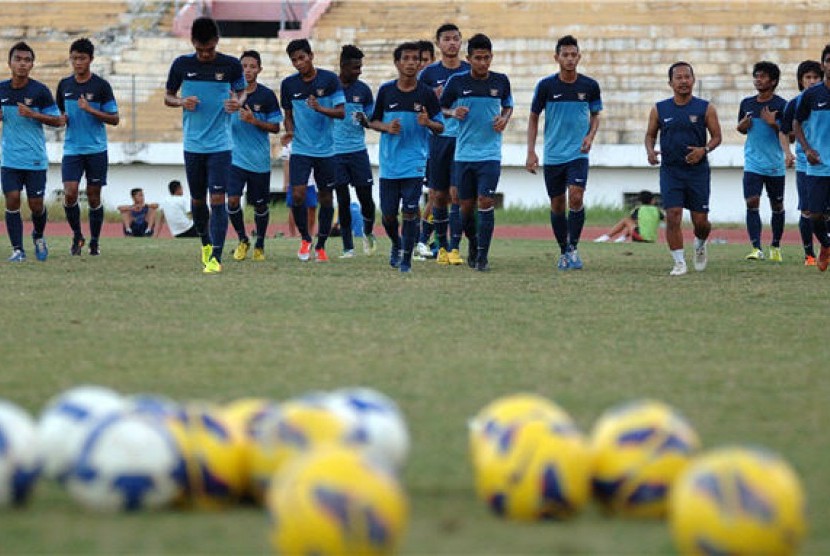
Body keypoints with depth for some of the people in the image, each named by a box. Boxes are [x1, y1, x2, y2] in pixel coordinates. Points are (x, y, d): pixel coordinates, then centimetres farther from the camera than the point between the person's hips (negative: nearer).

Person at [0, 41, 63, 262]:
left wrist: (33, 115, -17)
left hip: (35, 159, -2)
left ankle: (39, 236, 32)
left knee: (36, 205, 1)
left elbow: (58, 120, -3)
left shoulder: (39, 91, -7)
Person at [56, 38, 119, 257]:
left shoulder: (101, 86, -4)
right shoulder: (64, 85, 7)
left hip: (96, 150, -2)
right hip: (72, 148, 2)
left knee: (94, 196, 3)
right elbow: (58, 113, 22)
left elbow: (114, 119, -5)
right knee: (70, 193, -11)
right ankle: (77, 236, 9)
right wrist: (61, 118, -2)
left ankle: (94, 242, 16)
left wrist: (90, 110, -17)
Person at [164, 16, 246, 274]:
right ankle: (206, 244, 36)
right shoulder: (182, 64, -1)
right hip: (193, 144, 2)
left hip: (220, 144, -2)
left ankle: (215, 257, -12)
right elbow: (168, 97, 10)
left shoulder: (231, 65, -4)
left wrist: (238, 102, -12)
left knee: (217, 199, -11)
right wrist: (181, 102, -13)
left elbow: (242, 91, 11)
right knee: (197, 199, 12)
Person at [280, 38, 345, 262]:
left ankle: (321, 246, 18)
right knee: (297, 195, -12)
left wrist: (320, 109, -24)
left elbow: (341, 112, -7)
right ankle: (305, 238, 10)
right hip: (300, 149, 1)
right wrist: (289, 131, -9)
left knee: (326, 197, 5)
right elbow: (288, 115, 11)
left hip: (326, 150, -1)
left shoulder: (329, 79, -6)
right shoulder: (288, 84, 0)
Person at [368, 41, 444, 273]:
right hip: (389, 163, 2)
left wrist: (428, 122, -20)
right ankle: (396, 245, 35)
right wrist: (387, 127, -10)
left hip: (414, 162, -2)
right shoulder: (386, 91, 3)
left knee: (410, 211, -10)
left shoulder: (426, 93, -2)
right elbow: (373, 121, 12)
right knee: (388, 214, 6)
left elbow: (440, 127, 2)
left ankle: (406, 259, 0)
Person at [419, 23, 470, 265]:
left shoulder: (471, 72, 6)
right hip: (437, 139, 1)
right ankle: (442, 246, 17)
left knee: (457, 194, -8)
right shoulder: (429, 73, 4)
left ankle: (455, 248, -9)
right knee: (439, 196, 4)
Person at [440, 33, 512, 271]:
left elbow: (508, 106, 18)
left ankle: (483, 256, -8)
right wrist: (453, 113, -12)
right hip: (464, 153, 1)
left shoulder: (501, 81, 1)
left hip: (490, 153, -1)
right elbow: (441, 108, 9)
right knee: (466, 205, 7)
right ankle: (473, 244, 32)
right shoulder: (457, 82, -2)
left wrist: (504, 119, -3)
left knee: (485, 202, -12)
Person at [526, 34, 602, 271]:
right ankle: (563, 252, 21)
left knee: (576, 197, -18)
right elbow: (533, 117, 5)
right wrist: (531, 152, -1)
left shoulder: (589, 86, -2)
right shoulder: (546, 85, -4)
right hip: (553, 154, 1)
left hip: (578, 154, -1)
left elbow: (595, 114, 13)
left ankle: (573, 249, -6)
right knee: (557, 205, 6)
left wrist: (591, 136, -6)